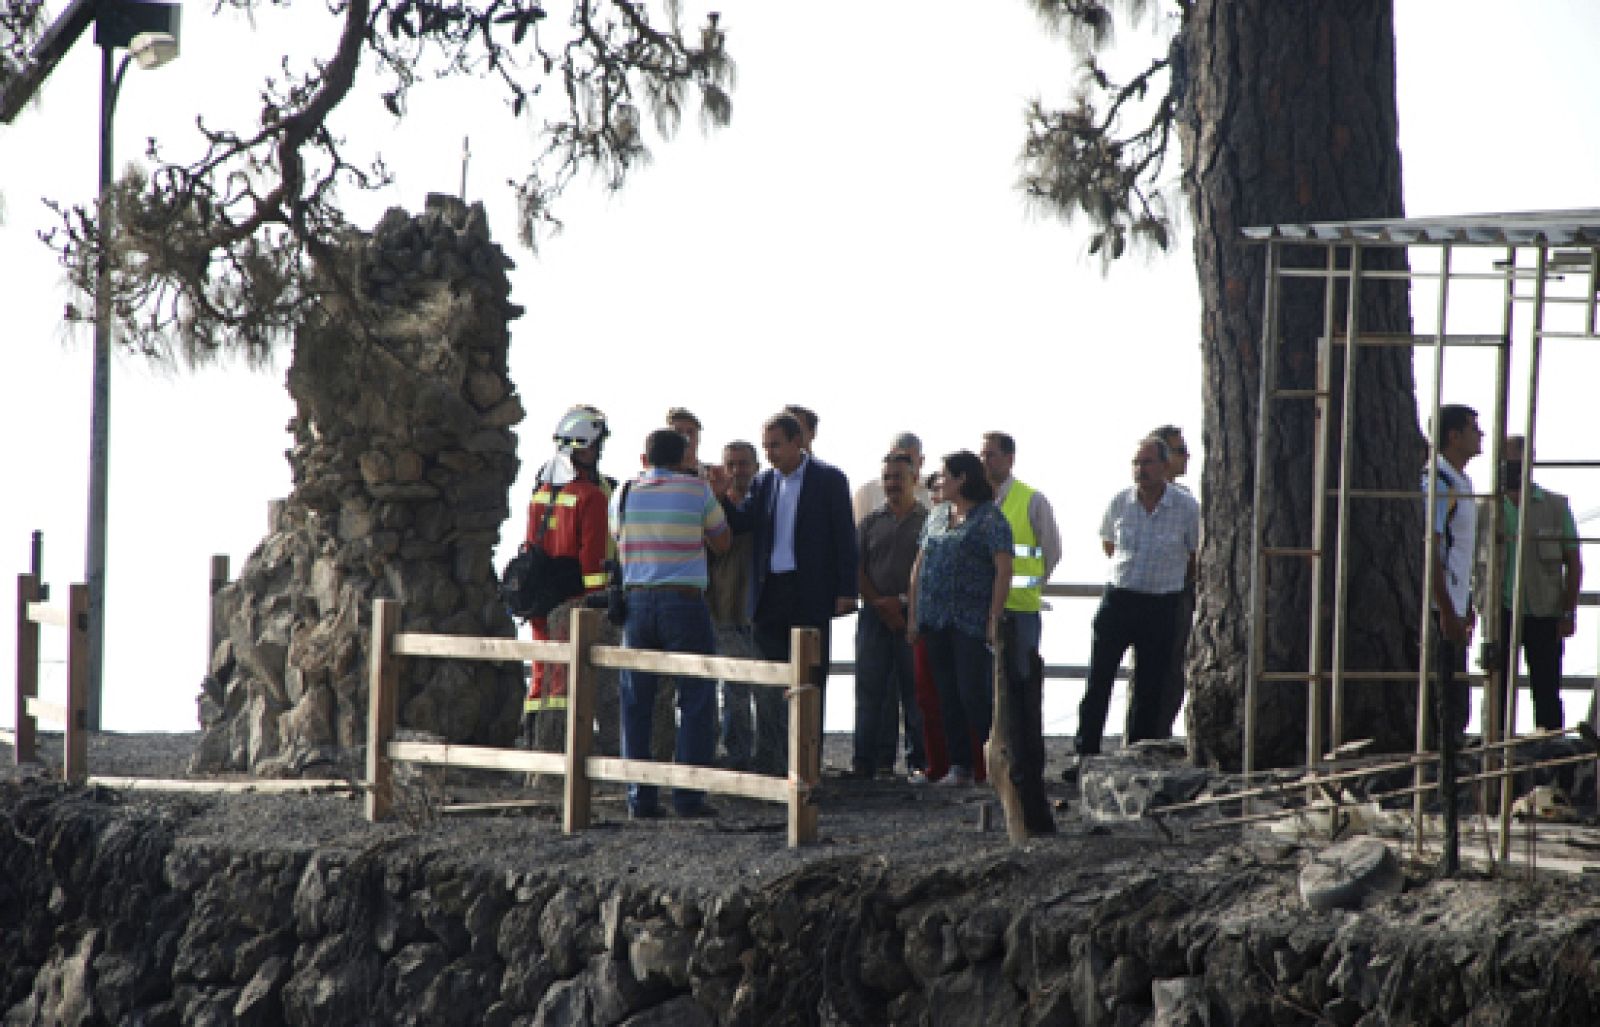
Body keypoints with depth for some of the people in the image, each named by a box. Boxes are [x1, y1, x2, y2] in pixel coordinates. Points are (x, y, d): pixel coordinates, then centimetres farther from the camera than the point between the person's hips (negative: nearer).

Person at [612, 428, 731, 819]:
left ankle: (639, 795, 4)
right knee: (696, 699, 2)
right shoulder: (697, 490, -2)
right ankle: (689, 794, -6)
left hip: (636, 600, 3)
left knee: (637, 702, 8)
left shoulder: (625, 494, 7)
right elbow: (721, 542, 8)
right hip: (685, 602, -3)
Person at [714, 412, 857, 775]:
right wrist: (722, 496, -11)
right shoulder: (764, 482, 12)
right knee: (768, 687, 4)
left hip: (810, 594, -5)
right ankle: (769, 763, 9)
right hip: (771, 592, 5)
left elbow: (844, 537, -4)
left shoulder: (828, 480, -2)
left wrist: (845, 591, -10)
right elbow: (740, 524, 7)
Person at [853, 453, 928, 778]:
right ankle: (868, 760, 1)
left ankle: (918, 759, 2)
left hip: (914, 614, -2)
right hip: (875, 615, 2)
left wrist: (904, 601, -10)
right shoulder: (870, 522, 14)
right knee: (871, 687, -1)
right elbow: (857, 568, 8)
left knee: (914, 687, -2)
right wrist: (878, 604, -5)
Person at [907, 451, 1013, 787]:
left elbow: (1004, 570, -11)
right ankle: (959, 765, 10)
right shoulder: (937, 516, 16)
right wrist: (913, 614, 12)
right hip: (936, 620, 7)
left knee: (974, 693, -9)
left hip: (972, 621, -7)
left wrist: (994, 619, -17)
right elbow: (920, 565, 18)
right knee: (948, 695, 6)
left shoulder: (990, 519, -6)